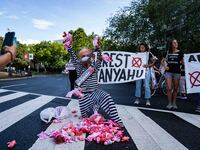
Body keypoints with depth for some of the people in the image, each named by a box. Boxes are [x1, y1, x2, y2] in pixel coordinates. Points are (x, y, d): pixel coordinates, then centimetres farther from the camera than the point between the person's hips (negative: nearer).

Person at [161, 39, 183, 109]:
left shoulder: (179, 52, 5)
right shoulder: (168, 52, 8)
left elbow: (182, 61, 9)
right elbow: (162, 61, 16)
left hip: (177, 72, 0)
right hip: (169, 72, 0)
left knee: (175, 89, 6)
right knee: (169, 88, -8)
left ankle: (174, 103, 18)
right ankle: (169, 103, 4)